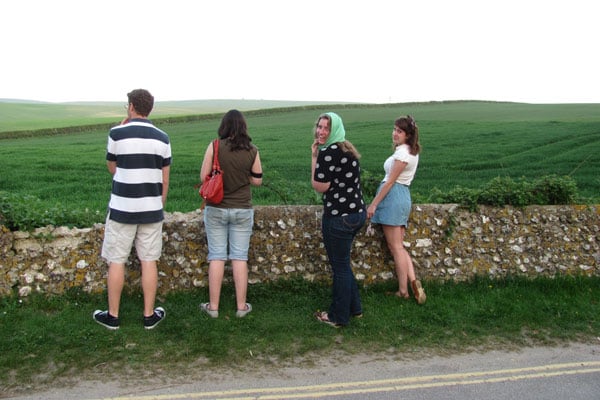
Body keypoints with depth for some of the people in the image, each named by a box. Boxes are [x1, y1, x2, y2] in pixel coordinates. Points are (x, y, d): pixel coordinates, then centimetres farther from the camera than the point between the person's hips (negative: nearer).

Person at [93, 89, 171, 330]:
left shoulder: (117, 134, -7)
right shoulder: (162, 138, 2)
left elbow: (112, 169, 8)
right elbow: (165, 179, 5)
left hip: (122, 209, -2)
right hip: (151, 210, 3)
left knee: (116, 261, 8)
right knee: (149, 261, 8)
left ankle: (112, 316, 18)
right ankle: (149, 315, 16)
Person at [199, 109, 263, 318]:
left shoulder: (215, 147, -10)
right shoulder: (252, 151, -5)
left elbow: (203, 177, -7)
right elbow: (257, 180, 2)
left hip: (216, 209, -1)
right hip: (242, 211, 1)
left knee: (217, 256, 8)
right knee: (239, 257, 10)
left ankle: (213, 306, 16)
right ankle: (241, 306, 17)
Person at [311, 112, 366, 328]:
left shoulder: (328, 152, -18)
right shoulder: (346, 150, 13)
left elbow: (320, 186, -14)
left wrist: (314, 157, -9)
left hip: (340, 217, -10)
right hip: (357, 213, 10)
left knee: (340, 267, 4)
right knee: (342, 264, 22)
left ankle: (338, 317, 19)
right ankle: (354, 307, 34)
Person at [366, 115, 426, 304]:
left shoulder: (402, 153, -12)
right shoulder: (411, 151, 18)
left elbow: (390, 182, -14)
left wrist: (374, 204, -12)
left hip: (393, 196, -10)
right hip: (403, 197, 10)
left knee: (396, 247, -4)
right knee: (399, 246, 10)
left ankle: (403, 291, 1)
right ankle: (414, 282, 0)